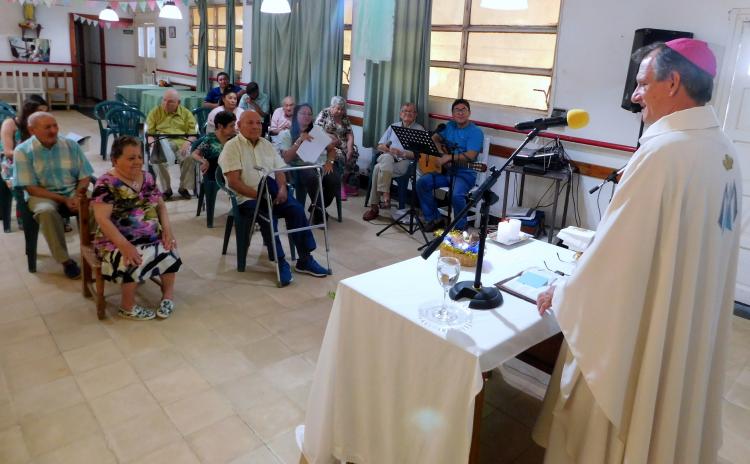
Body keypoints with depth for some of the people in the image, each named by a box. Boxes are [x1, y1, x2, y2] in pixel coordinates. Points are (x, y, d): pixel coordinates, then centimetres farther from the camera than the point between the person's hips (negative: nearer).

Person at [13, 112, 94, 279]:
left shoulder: (71, 145, 1)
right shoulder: (22, 151, -6)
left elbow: (84, 177, 3)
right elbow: (32, 188, -9)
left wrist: (77, 196, -17)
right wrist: (63, 200, -19)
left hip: (73, 191, 2)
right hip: (43, 195, -2)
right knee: (46, 211, -37)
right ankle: (65, 260, -23)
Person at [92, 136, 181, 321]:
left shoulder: (147, 178, 9)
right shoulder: (106, 183, -10)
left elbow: (160, 205, 14)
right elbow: (102, 219, -17)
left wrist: (167, 229, -4)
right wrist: (125, 246, -26)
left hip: (152, 239, 5)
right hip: (117, 242, -5)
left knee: (170, 252, -24)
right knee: (135, 262, -33)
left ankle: (168, 292, 1)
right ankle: (127, 307, -8)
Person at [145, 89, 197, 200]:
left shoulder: (186, 113, 15)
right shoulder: (155, 112, 16)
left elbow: (193, 132, 6)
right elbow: (149, 132, 10)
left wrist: (188, 142, -16)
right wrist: (153, 143, -13)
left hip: (181, 142, 0)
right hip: (162, 142, 0)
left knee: (189, 157, -34)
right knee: (158, 158, -35)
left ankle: (184, 187, -13)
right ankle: (166, 189, -18)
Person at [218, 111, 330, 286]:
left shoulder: (266, 144, 16)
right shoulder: (232, 147, -3)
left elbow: (280, 170, 15)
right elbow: (233, 181, -12)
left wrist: (282, 188, -7)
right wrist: (258, 195, -19)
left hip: (272, 194, 5)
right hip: (247, 198, -5)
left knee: (297, 209, -20)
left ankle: (305, 259, -14)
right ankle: (281, 263, -20)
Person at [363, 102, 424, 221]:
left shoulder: (419, 129, 11)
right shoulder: (393, 127, 24)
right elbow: (380, 146, 18)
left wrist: (402, 153, -14)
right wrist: (385, 148, -5)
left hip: (403, 162, -3)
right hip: (386, 159, 4)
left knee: (378, 168, -32)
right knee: (387, 157, -35)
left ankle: (374, 207, -31)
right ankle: (385, 195, -37)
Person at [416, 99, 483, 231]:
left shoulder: (475, 132, -8)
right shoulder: (449, 126, 12)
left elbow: (470, 156, -20)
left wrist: (449, 157, -24)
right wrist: (442, 154, -6)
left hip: (464, 174, -6)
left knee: (456, 194, -34)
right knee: (422, 183, -14)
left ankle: (460, 228, -7)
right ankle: (434, 219, 1)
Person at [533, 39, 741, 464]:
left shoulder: (663, 150, -25)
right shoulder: (725, 150, 3)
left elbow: (618, 246, -21)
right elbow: (683, 245, 10)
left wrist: (563, 295, -6)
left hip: (637, 326, -8)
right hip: (692, 322, 9)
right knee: (670, 415, 26)